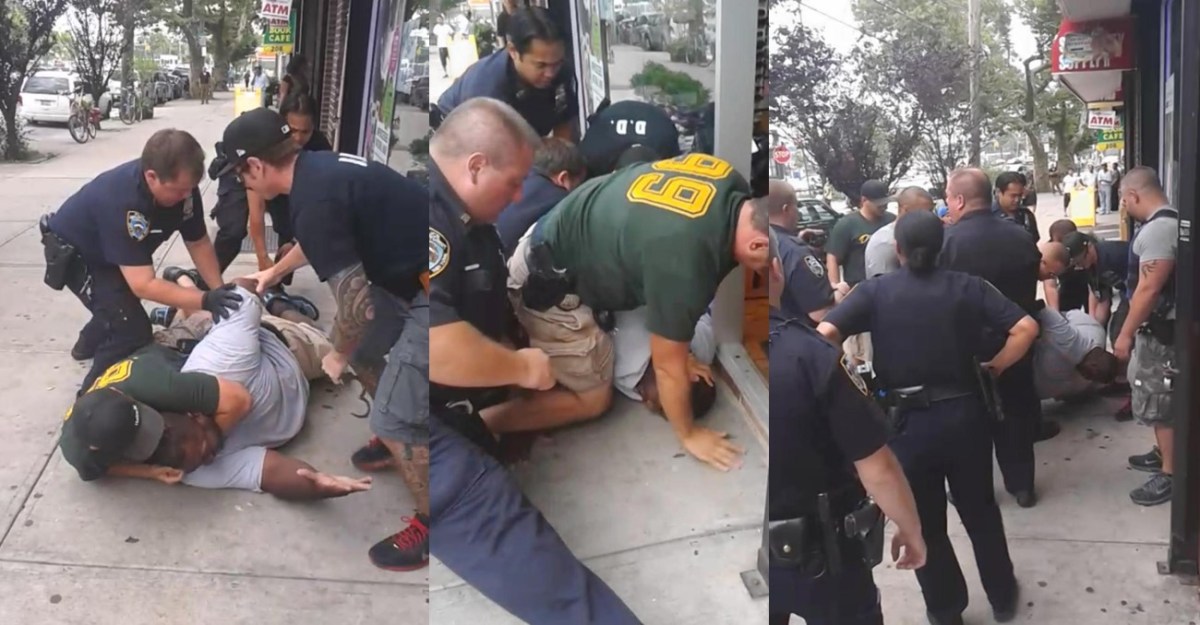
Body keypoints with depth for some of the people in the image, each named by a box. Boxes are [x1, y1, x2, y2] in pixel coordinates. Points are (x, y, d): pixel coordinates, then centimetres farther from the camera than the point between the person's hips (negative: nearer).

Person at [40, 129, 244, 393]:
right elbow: (144, 285, -44)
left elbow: (198, 242, -11)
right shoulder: (122, 201, -45)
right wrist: (204, 301, -50)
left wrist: (219, 291, -21)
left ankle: (89, 344, 60)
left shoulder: (181, 184, -25)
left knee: (121, 310, 29)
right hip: (73, 251, -7)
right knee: (132, 329, -18)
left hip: (115, 252, 7)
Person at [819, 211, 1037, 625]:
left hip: (909, 422, -2)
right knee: (980, 512, 22)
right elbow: (1026, 328, -7)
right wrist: (994, 368, 5)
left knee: (925, 524, 16)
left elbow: (824, 335, -17)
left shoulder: (875, 291, -4)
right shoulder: (967, 287, 1)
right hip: (965, 415, 2)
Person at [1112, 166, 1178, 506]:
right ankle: (1163, 454, 35)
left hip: (1159, 329, -10)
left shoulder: (1158, 229, -23)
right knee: (1158, 398, 21)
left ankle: (1171, 475, 5)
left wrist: (1125, 333, -20)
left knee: (1158, 403, -2)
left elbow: (1149, 289, -26)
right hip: (1158, 326, 10)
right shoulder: (1167, 222, 10)